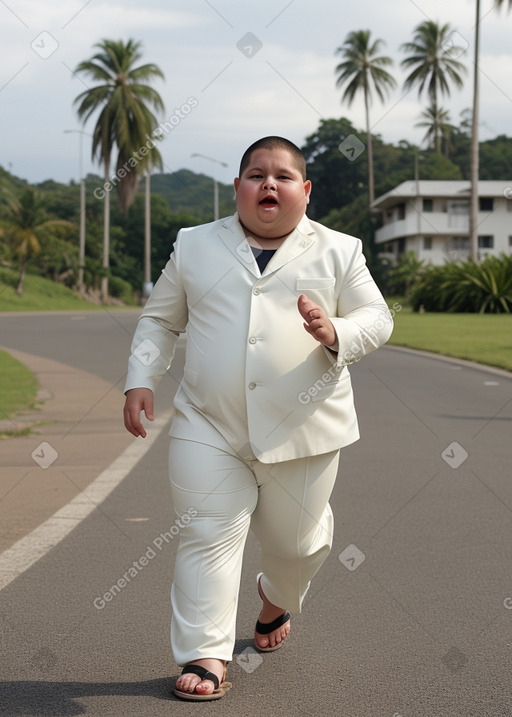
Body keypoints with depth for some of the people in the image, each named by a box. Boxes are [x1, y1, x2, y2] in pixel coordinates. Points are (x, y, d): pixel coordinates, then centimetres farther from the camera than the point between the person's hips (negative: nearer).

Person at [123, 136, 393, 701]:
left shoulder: (339, 251, 5)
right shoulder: (195, 246, 9)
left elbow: (377, 319, 3)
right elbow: (159, 319, 14)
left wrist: (335, 332, -18)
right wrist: (140, 381, 1)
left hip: (304, 431, 0)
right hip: (209, 427, 0)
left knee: (293, 539, 13)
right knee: (208, 535, -8)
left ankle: (278, 599, 45)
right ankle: (205, 655, -2)